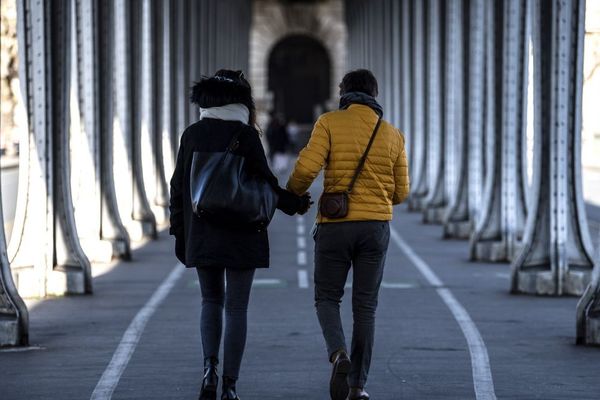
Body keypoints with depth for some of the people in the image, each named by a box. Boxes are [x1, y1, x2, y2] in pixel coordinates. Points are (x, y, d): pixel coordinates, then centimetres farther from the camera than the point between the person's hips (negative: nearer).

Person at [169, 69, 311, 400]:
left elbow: (178, 187, 4)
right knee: (236, 308, 3)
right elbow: (265, 184, -7)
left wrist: (180, 232, 13)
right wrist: (295, 204, 11)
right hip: (241, 235, -3)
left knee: (211, 300, 19)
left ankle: (210, 367, -2)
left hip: (201, 234, 3)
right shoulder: (246, 135, -8)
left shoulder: (192, 135, 2)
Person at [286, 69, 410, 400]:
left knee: (327, 299, 11)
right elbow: (400, 193, 9)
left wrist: (293, 193, 7)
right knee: (365, 307, 10)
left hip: (335, 226, -2)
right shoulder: (393, 135, 7)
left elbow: (307, 168, -15)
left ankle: (338, 354, -17)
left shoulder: (330, 123, -3)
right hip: (376, 228, 2)